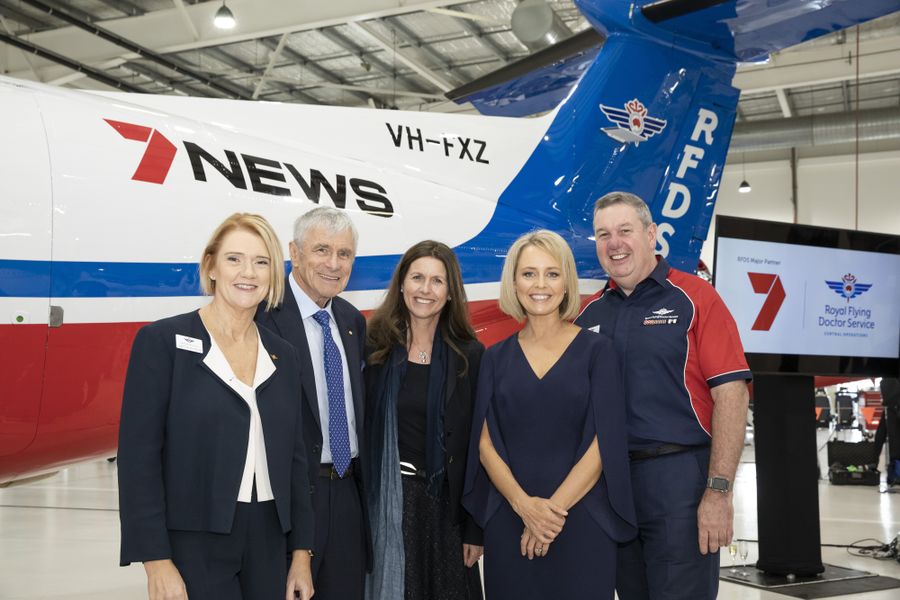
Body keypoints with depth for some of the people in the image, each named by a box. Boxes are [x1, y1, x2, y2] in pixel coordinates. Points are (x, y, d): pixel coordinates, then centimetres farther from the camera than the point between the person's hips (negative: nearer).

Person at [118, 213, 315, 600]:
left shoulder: (282, 356, 9)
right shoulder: (163, 341, -6)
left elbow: (293, 459, 11)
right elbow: (138, 455, -10)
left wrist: (301, 553, 8)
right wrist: (156, 561, -14)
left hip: (267, 544, 5)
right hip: (193, 543, -5)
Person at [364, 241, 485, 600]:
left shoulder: (470, 355, -2)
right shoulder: (375, 347, 0)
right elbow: (361, 431, 2)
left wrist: (475, 529, -3)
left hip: (446, 503, 0)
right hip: (385, 502, 1)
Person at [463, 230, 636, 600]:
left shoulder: (596, 350, 0)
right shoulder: (496, 357, 7)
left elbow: (604, 442, -6)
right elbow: (485, 443, 1)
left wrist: (554, 509, -13)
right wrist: (524, 504, -13)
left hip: (581, 522, -2)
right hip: (508, 523, 2)